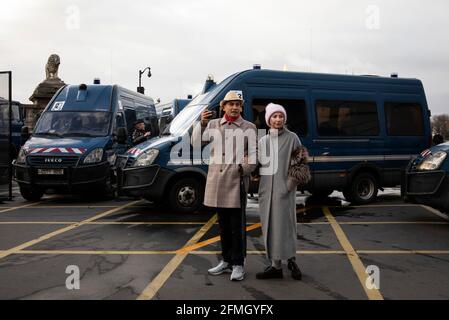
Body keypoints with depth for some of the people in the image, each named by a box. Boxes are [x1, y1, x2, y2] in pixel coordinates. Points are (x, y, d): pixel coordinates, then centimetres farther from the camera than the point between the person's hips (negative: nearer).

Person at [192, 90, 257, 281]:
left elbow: (254, 153, -2)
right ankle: (226, 261, 27)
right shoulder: (214, 125, 12)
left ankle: (238, 264, 10)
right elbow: (197, 142, 5)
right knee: (223, 224, 14)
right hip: (217, 182, 4)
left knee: (237, 226, 0)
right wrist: (202, 124, -10)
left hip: (237, 182, -4)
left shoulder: (248, 128, 2)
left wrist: (245, 168, -18)